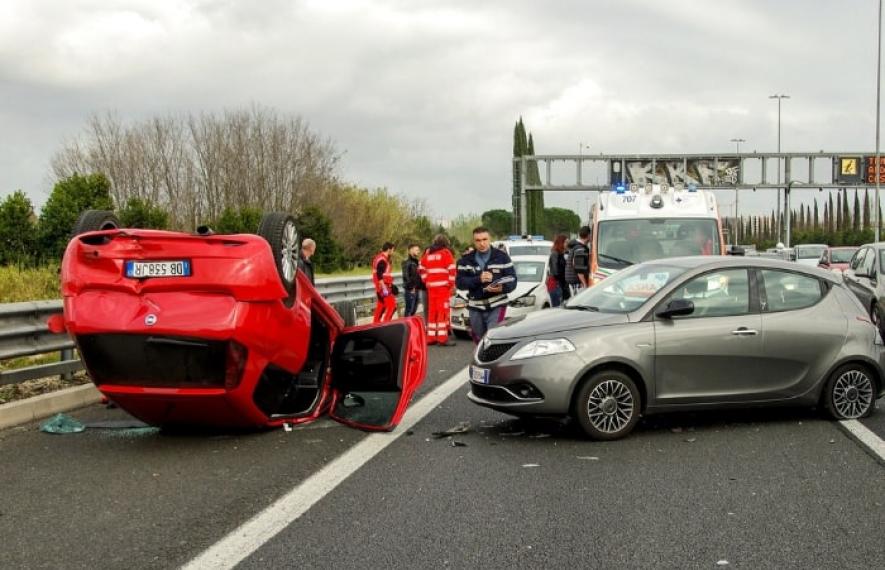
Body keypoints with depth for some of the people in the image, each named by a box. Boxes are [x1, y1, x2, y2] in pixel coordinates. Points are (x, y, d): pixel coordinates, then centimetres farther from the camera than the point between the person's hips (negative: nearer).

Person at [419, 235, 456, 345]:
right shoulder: (446, 252, -2)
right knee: (443, 311, -6)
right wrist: (452, 283, -2)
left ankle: (430, 337, 13)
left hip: (431, 286, 5)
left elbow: (421, 268, 18)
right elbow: (451, 269, -10)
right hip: (443, 286, -5)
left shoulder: (427, 253, 14)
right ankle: (442, 338, -10)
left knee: (432, 311, 11)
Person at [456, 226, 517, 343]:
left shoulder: (502, 257, 2)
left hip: (497, 306, -3)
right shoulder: (466, 260, 6)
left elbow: (512, 279, -3)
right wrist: (478, 279, -19)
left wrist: (502, 287, -25)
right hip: (475, 307, 3)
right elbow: (460, 282, -4)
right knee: (480, 341, 14)